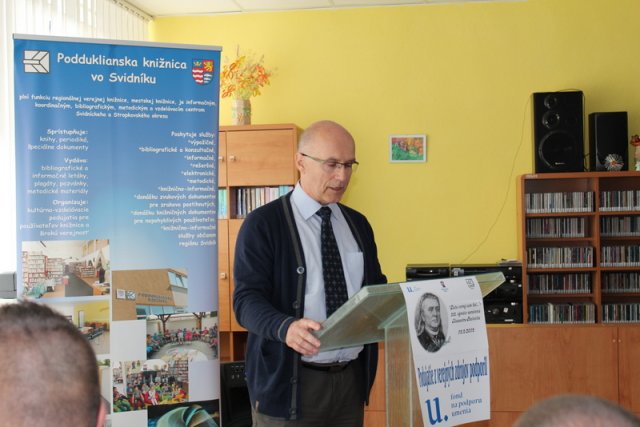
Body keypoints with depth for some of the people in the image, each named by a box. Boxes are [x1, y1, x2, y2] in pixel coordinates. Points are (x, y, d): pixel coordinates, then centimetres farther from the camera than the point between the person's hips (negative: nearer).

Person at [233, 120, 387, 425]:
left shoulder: (358, 224, 11)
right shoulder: (263, 224, -7)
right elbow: (247, 299, -14)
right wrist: (286, 328, -33)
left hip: (352, 377, 5)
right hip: (289, 382, -5)